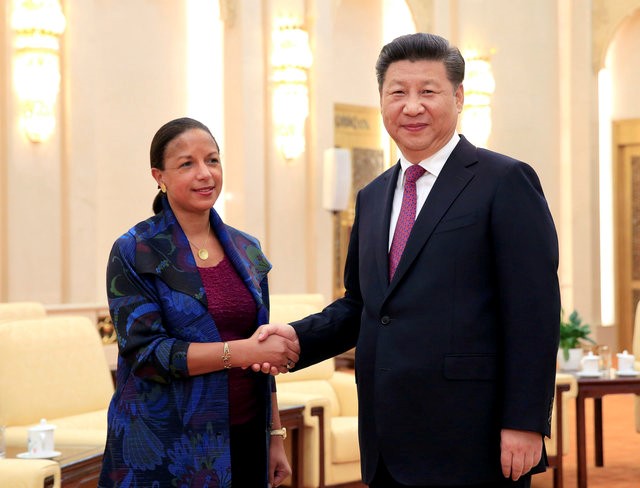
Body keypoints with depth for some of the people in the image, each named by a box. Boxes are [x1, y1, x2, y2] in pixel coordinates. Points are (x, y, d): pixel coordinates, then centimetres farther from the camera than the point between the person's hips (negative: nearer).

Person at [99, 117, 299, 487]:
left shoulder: (246, 250, 9)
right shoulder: (135, 253, -6)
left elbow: (262, 351, 13)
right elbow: (146, 352, -13)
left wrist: (276, 437, 9)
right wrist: (239, 351, -20)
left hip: (244, 440, 5)